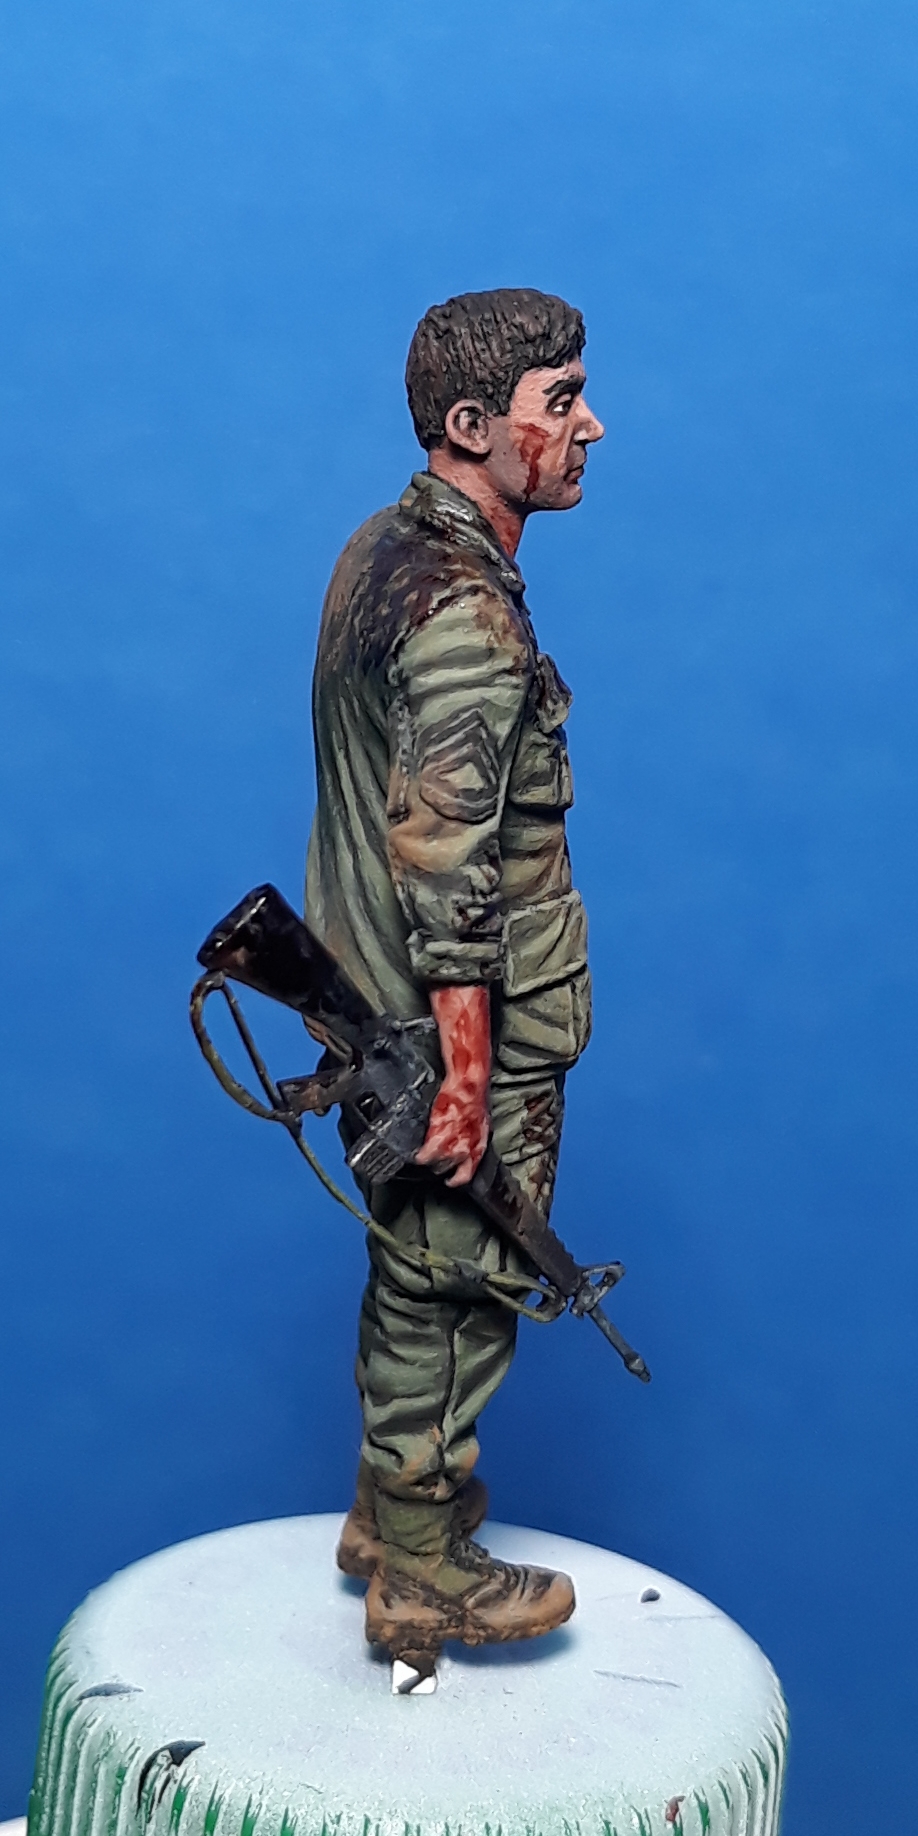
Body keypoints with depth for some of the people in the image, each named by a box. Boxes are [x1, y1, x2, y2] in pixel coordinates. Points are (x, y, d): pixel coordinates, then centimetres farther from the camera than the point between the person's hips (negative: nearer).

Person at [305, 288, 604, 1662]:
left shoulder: (385, 551, 9)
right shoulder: (470, 615, -23)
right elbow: (446, 863, -26)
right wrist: (467, 1074, -24)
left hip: (382, 1006, 9)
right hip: (470, 1027, -9)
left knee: (415, 1287, 21)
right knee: (452, 1299, 5)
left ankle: (389, 1515, 37)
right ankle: (424, 1577, 22)